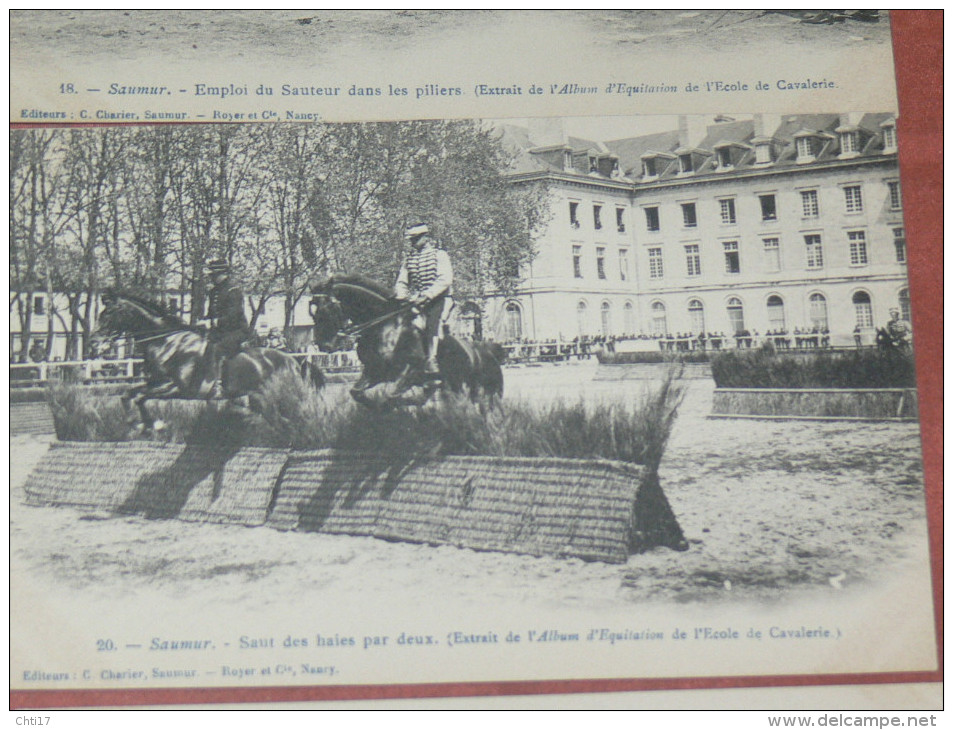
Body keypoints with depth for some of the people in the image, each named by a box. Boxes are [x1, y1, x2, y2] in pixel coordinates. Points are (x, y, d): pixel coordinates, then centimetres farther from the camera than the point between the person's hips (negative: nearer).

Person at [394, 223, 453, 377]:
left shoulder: (440, 255, 4)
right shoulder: (408, 259, 20)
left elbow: (445, 279, -9)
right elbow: (401, 282, 18)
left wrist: (427, 295, -19)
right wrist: (403, 295, -4)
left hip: (438, 299, -5)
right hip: (414, 301, 5)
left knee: (432, 320, -26)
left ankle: (431, 360, -32)